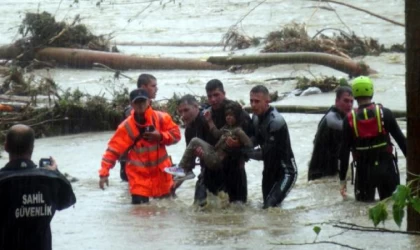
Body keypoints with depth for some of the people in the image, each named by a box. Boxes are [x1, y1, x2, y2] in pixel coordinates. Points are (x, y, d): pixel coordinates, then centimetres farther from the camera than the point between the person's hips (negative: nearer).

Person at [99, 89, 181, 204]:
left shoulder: (161, 118, -9)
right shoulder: (127, 126, -14)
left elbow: (175, 134, 0)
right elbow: (113, 149, -14)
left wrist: (161, 136, -21)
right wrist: (104, 172, -22)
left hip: (161, 172, 3)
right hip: (139, 175, -3)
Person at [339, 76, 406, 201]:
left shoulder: (349, 120, -4)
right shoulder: (385, 113, -4)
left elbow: (344, 151, -4)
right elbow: (401, 139, -2)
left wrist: (342, 179, 2)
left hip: (364, 171, -1)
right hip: (387, 168, 1)